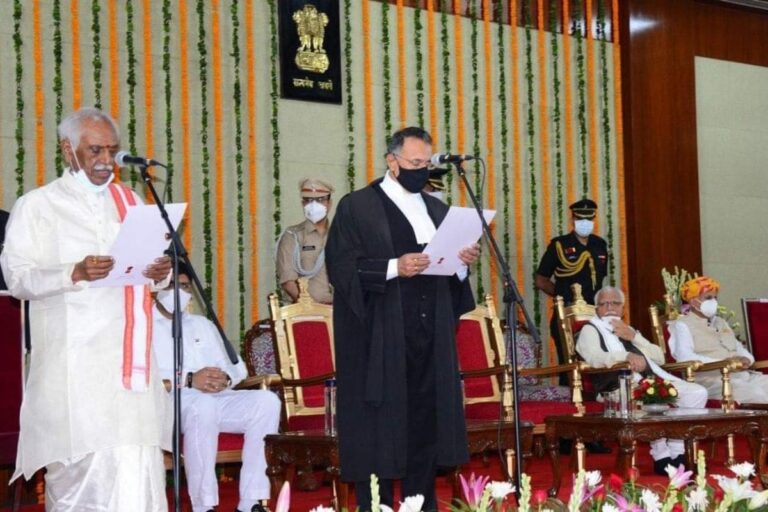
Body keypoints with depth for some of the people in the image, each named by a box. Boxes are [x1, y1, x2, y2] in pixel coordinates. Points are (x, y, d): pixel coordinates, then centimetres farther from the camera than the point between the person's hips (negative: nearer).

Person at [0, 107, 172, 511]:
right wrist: (75, 273, -22)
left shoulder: (130, 201, 18)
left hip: (130, 356, 4)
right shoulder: (37, 206, 4)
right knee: (81, 465, -8)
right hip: (75, 366, -4)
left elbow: (153, 268, 21)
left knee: (136, 467, -2)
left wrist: (159, 274, -3)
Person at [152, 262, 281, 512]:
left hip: (216, 399, 6)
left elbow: (237, 366, 21)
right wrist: (189, 380, -19)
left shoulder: (202, 324, 29)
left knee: (266, 401, -21)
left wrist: (225, 378, -4)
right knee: (203, 405, -39)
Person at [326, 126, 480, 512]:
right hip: (380, 342, -5)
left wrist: (463, 261, -4)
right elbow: (341, 267, -11)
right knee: (379, 432, -4)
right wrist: (394, 268, -21)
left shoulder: (438, 210, 17)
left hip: (430, 340, 5)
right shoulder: (357, 207, -1)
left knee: (427, 426, 6)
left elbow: (450, 275, 18)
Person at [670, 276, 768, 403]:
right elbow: (685, 357, -14)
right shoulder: (683, 325, 2)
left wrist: (746, 359, 3)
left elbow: (739, 348, 29)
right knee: (755, 394, -33)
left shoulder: (720, 322, 28)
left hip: (742, 375, 8)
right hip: (712, 379, -8)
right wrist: (722, 362, -20)